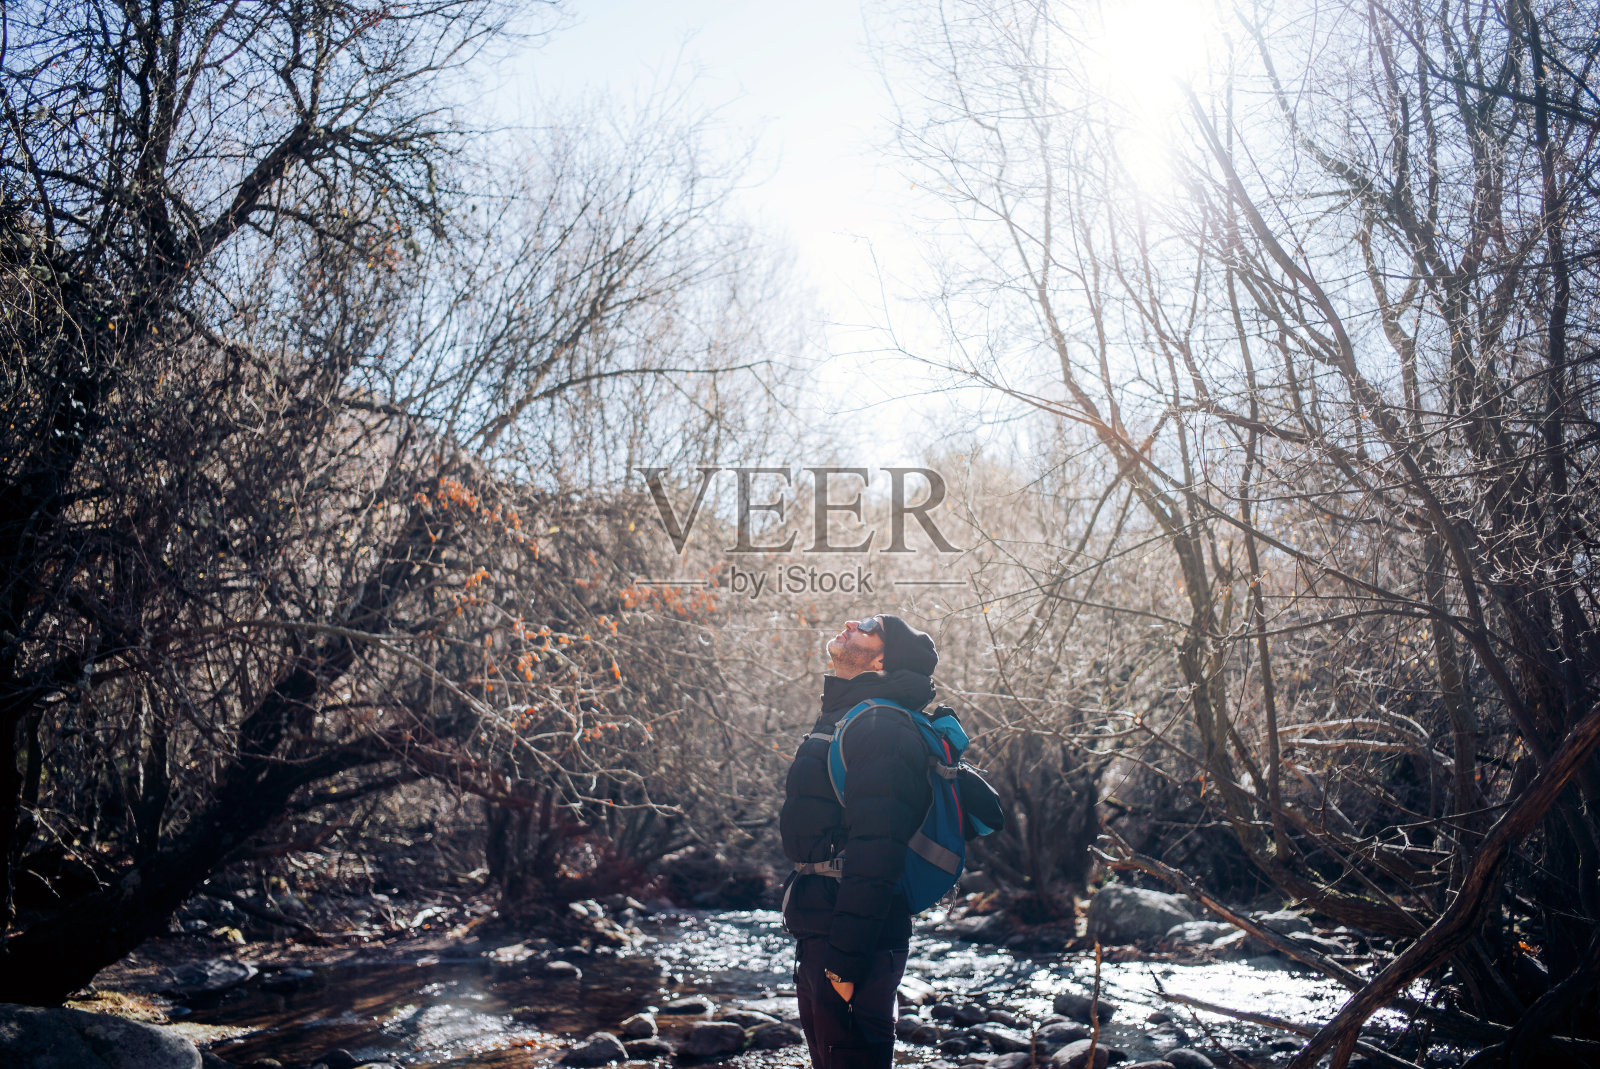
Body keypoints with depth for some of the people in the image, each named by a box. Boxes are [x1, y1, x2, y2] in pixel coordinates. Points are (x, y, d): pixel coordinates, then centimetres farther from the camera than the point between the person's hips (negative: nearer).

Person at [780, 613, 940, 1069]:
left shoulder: (880, 727, -16)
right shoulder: (841, 719, 17)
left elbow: (874, 855, -24)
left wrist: (846, 960, -25)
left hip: (854, 946, -10)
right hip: (820, 940, 10)